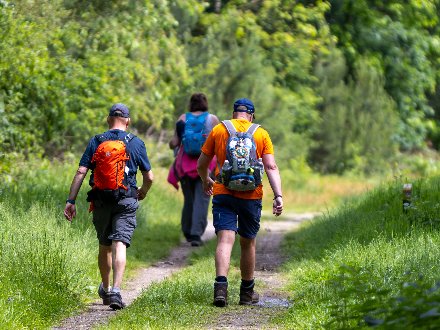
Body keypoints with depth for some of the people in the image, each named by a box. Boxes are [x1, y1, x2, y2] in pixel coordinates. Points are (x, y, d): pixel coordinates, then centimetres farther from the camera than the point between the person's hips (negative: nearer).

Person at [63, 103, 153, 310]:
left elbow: (81, 172, -2)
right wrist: (143, 191, 27)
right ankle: (115, 290, -25)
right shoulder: (136, 143, 2)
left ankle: (105, 289, 33)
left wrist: (71, 201, -2)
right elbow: (149, 177, 6)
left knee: (104, 246, 18)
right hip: (126, 202, -2)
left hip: (101, 201, 2)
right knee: (119, 245, -9)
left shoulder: (95, 142, 4)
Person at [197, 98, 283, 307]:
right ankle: (247, 293, 24)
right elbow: (271, 167, -5)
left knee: (225, 240, -7)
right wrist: (278, 196, -7)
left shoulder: (218, 130, 5)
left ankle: (221, 284, -29)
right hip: (251, 196, 1)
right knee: (248, 243, 14)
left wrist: (206, 181, 30)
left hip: (223, 194, -1)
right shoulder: (261, 134, 5)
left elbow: (201, 165, 11)